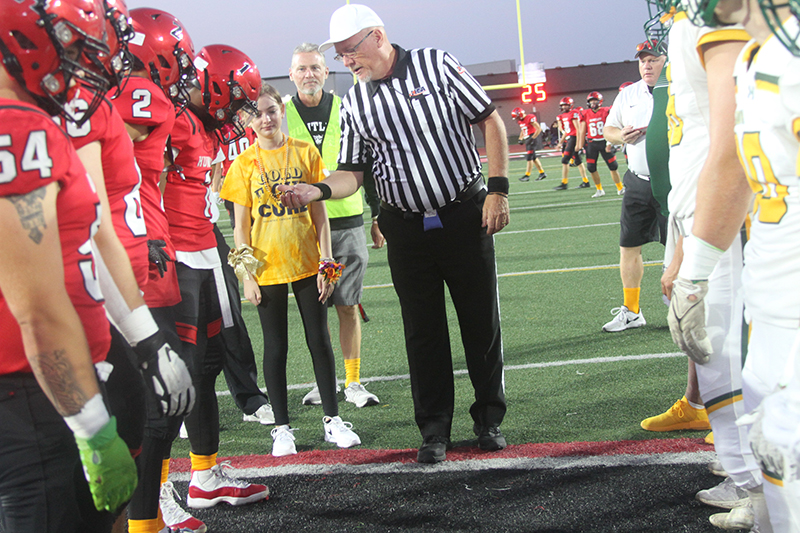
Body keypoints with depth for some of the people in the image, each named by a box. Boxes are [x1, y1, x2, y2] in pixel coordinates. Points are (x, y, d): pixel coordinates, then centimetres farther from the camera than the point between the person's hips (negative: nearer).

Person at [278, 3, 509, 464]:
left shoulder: (436, 65, -5)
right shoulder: (354, 104, 3)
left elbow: (491, 122, -3)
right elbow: (352, 174, 5)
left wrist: (498, 189, -9)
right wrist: (315, 191, -15)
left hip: (465, 215, -2)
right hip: (407, 230, 2)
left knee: (482, 322, 7)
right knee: (423, 331, 5)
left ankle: (490, 418, 23)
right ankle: (435, 429, 17)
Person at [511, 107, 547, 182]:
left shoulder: (530, 119, -17)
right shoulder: (520, 121, 11)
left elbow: (539, 128, -18)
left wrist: (532, 138, -20)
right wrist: (521, 139, 13)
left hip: (531, 139, -9)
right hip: (527, 139, 9)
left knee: (529, 157, -9)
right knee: (533, 157, 11)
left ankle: (527, 175, -6)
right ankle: (542, 173, 19)